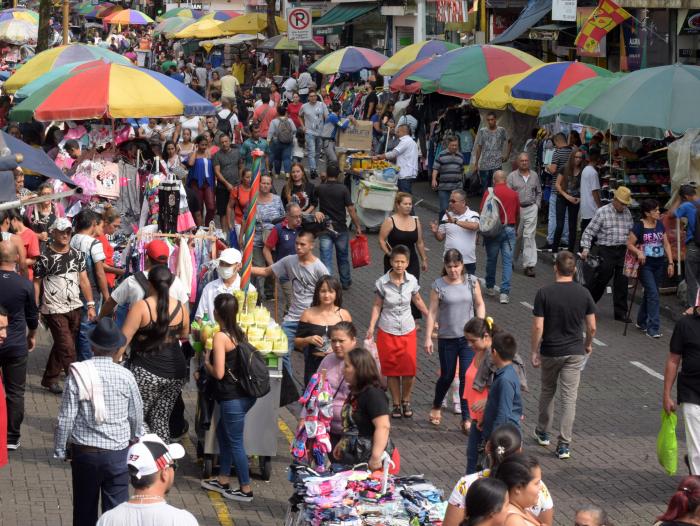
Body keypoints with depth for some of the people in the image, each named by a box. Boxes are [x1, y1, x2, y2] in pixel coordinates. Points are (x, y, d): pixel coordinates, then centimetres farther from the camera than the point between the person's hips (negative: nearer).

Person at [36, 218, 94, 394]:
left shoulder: (77, 255, 7)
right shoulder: (45, 257, -7)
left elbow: (83, 280, 10)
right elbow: (36, 284, -4)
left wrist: (90, 305, 5)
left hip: (75, 307, 5)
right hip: (54, 309, -5)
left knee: (61, 345, 13)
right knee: (67, 348, -8)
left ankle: (49, 379, 27)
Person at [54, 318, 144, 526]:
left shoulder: (78, 374, -10)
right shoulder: (125, 376, -7)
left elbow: (66, 418, -10)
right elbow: (136, 415, 4)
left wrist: (59, 450, 4)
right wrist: (135, 437, 25)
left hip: (84, 452, 0)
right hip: (118, 453, 0)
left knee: (85, 509, 15)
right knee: (116, 509, 3)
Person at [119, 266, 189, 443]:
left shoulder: (141, 307, -11)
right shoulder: (180, 308, 2)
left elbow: (123, 340, -13)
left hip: (146, 371, -5)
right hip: (176, 373, 5)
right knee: (161, 420, 14)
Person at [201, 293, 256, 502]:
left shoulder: (220, 337, -17)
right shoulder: (239, 333, 6)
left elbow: (219, 373, -20)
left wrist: (206, 361, -2)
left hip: (232, 398, -9)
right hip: (245, 394, 9)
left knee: (235, 442, 3)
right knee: (222, 432, 23)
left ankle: (245, 489, 12)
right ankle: (223, 480, 33)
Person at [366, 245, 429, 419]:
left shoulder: (412, 281, -7)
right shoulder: (382, 282, -12)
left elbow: (417, 300, 10)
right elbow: (377, 306, -4)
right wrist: (371, 327, -12)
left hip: (408, 330, 1)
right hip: (387, 331, -1)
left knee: (409, 369, -2)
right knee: (392, 370, 6)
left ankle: (406, 402, 18)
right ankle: (396, 404, 19)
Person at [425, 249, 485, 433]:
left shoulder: (471, 281, -1)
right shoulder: (438, 285, -6)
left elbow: (480, 305, 7)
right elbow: (432, 312, -4)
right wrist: (428, 338, -7)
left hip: (468, 337, 1)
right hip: (447, 338, -1)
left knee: (466, 378, -4)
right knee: (447, 376, 11)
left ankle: (466, 419, 3)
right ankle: (436, 407, 38)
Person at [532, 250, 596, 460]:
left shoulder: (544, 293, -13)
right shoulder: (583, 294, -6)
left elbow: (538, 327, -13)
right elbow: (591, 327, -1)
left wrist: (534, 351, -1)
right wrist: (588, 345, 17)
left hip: (550, 352, -1)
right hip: (574, 352, 1)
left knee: (547, 392, 21)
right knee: (569, 398, 2)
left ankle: (543, 433, 35)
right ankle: (564, 444, -2)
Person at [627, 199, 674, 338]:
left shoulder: (660, 224, 8)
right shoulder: (639, 226, -9)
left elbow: (666, 244, 11)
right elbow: (629, 244, -7)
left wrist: (670, 263, 6)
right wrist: (638, 252, -26)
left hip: (659, 264, 6)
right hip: (645, 265, -6)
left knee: (649, 294, 14)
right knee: (653, 294, -12)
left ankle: (641, 322, 30)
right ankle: (653, 328, -11)